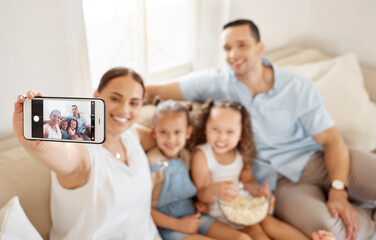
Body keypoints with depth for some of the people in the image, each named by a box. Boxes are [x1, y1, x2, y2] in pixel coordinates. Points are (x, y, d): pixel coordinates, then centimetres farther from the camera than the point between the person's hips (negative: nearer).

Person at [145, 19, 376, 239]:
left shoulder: (298, 88, -3)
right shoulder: (216, 82, -3)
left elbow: (333, 141, -6)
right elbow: (159, 90, 0)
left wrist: (338, 191, -19)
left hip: (316, 160, 1)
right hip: (279, 180, -1)